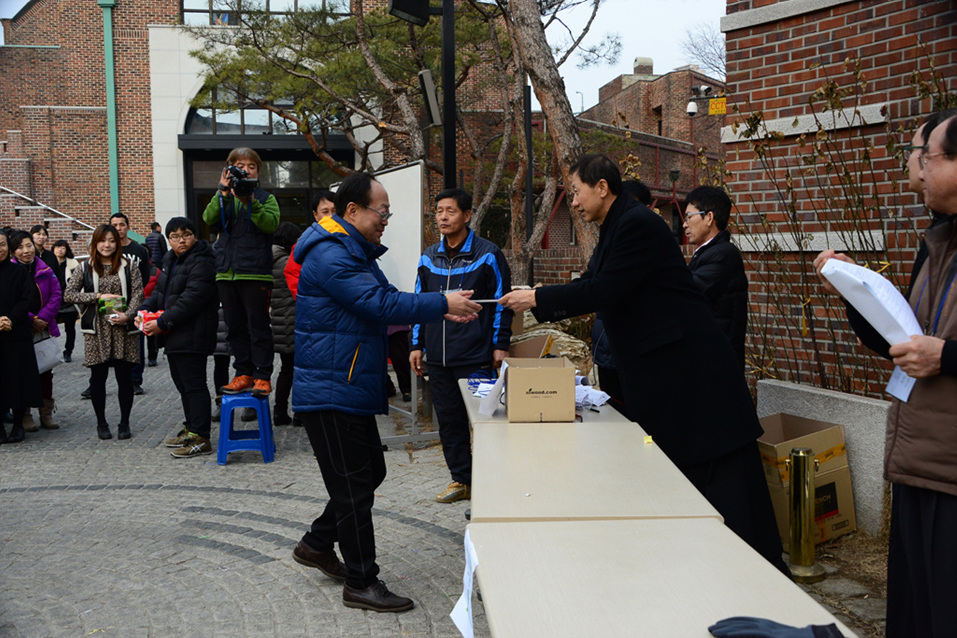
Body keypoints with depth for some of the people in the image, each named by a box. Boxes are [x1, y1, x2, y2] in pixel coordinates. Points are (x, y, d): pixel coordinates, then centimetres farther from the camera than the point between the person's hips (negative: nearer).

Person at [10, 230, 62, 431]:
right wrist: (31, 321, -17)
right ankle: (25, 416, 13)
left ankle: (46, 414, 21)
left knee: (46, 373, 10)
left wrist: (43, 318, -13)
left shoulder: (45, 270, 5)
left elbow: (56, 295, -1)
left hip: (45, 329, 3)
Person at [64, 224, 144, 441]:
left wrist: (127, 315, -18)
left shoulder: (128, 267, 6)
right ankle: (101, 423, 20)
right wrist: (99, 296, -12)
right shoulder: (85, 268, 6)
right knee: (98, 377, 6)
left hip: (123, 329, 0)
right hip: (96, 330, 0)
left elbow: (138, 294, -1)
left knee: (124, 377, 2)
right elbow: (68, 294, -1)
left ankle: (124, 423, 13)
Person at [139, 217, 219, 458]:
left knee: (194, 384, -7)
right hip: (174, 337, 10)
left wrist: (162, 323, -22)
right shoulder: (170, 260, 15)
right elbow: (160, 291, 22)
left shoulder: (202, 263, -16)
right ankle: (191, 429, 30)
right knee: (182, 384, 17)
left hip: (191, 337, -10)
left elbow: (190, 300, -23)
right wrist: (145, 310, 3)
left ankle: (200, 438, -2)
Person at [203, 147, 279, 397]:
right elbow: (209, 219, -4)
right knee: (235, 327, 8)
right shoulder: (223, 197, 15)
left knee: (258, 326, -3)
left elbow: (271, 223, -12)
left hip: (256, 272, -4)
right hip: (226, 272, 4)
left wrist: (250, 202, -23)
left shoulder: (266, 198, 7)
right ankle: (243, 374, 17)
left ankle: (263, 377, 2)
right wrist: (224, 194, -15)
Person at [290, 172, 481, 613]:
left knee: (370, 473, 19)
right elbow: (380, 304, -26)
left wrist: (442, 309, 6)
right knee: (354, 485, -3)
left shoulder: (356, 252, 18)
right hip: (331, 393, -11)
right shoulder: (330, 255, -19)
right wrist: (442, 303, -19)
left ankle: (317, 544, 34)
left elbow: (386, 300, 19)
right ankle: (361, 584, 9)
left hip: (352, 390, 11)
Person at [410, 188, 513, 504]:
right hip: (438, 356, 5)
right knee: (448, 420, 11)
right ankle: (461, 480, 23)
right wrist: (417, 345, 12)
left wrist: (499, 345, -7)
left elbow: (501, 302, -2)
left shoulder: (487, 254, -3)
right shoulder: (429, 257, 11)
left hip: (476, 356, -5)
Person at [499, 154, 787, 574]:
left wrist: (537, 299, -15)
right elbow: (590, 287, 17)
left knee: (719, 474, -4)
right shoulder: (614, 230, 15)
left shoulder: (638, 224, -16)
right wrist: (537, 302, 8)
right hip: (653, 369, 10)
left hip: (687, 363, -10)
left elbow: (603, 291, -22)